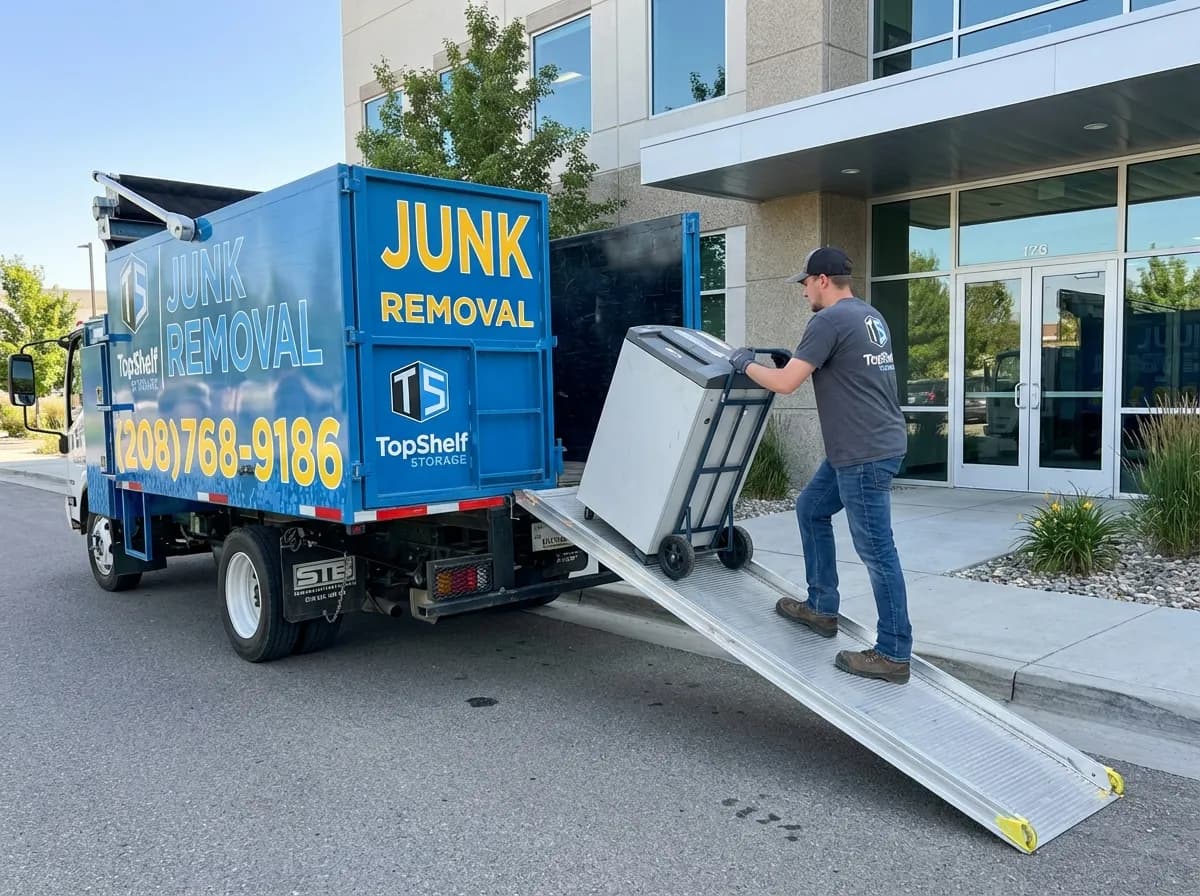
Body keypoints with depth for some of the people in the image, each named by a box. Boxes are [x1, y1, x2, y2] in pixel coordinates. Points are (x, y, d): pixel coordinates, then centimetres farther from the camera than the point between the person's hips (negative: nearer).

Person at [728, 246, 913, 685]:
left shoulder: (829, 321, -15)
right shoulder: (870, 316, 15)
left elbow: (785, 384, -16)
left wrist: (746, 363, 1)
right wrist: (793, 361, 20)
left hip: (867, 452, -10)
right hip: (861, 446, 10)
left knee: (877, 550, -4)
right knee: (811, 509, 22)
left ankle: (893, 654, 5)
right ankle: (822, 609, 30)